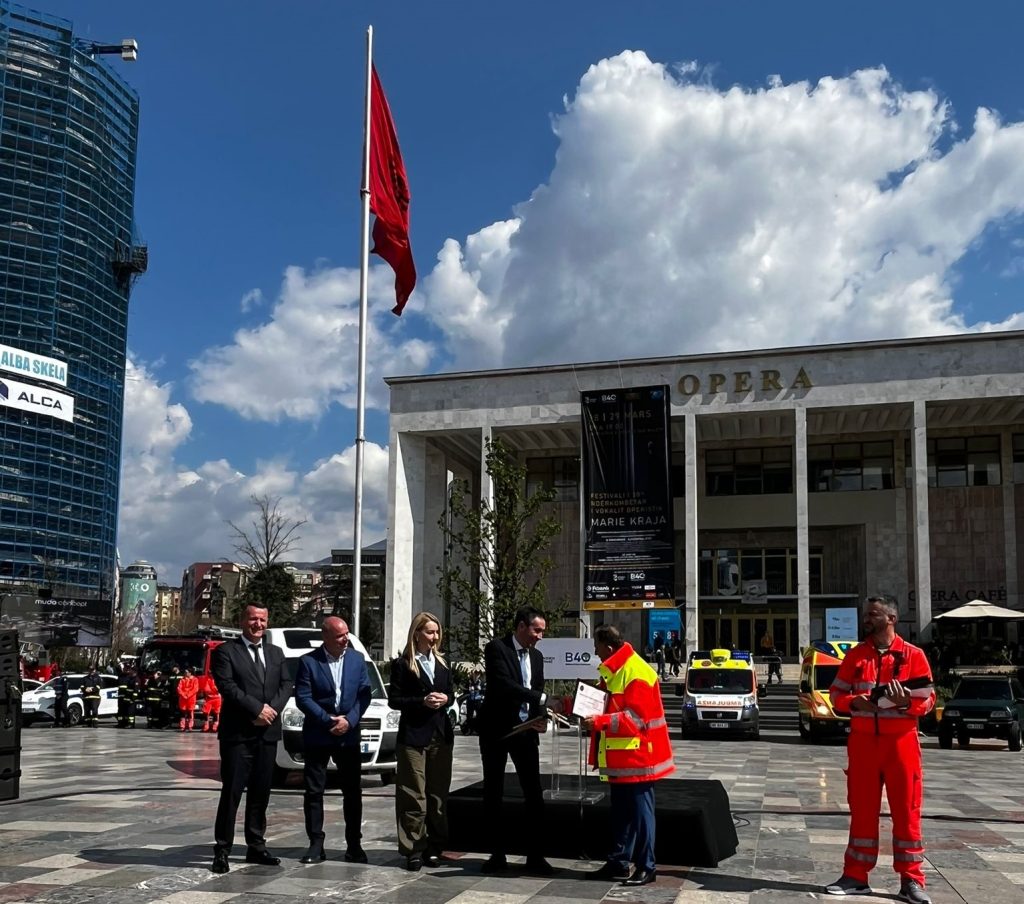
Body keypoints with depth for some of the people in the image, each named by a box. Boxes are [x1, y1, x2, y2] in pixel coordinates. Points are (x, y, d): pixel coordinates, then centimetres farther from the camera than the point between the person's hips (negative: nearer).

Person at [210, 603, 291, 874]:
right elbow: (227, 686, -12)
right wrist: (257, 708, -17)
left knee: (260, 793, 10)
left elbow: (286, 685, 8)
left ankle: (256, 847, 19)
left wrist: (272, 709, -10)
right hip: (238, 733, -5)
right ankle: (222, 850, 2)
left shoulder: (276, 653, 16)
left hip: (268, 733, 5)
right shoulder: (225, 651, -1)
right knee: (232, 792, -4)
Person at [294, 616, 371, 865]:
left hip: (348, 734, 2)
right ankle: (316, 844, 11)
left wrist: (349, 720, -12)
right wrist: (329, 721, -15)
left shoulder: (357, 659, 4)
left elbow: (364, 694, 2)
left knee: (353, 792, 6)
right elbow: (303, 697, -10)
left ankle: (354, 844, 15)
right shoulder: (309, 662, -5)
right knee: (313, 791, 2)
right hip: (317, 735, -2)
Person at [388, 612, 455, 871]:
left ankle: (434, 848, 17)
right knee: (414, 796, -3)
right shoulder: (402, 665, -3)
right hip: (414, 736, -5)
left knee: (438, 794, 8)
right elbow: (394, 700, -6)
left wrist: (445, 699, -4)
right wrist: (422, 701, -16)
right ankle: (413, 849, 4)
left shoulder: (442, 664, 14)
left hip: (441, 735, 5)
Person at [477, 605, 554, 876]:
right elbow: (503, 684, -23)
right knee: (493, 793, 6)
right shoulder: (496, 648, -10)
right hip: (497, 730, -5)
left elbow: (537, 693, 13)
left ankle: (535, 855, 8)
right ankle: (497, 854, 16)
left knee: (534, 793, 0)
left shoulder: (536, 656, 10)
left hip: (525, 730, 5)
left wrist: (540, 718, -8)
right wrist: (542, 698, -27)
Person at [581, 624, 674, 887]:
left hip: (636, 757, -10)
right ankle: (619, 862, 22)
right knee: (620, 811, 14)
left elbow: (635, 718, -23)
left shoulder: (636, 673, -19)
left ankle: (646, 867, 7)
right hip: (619, 757, 10)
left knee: (640, 811, -1)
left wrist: (599, 721, -27)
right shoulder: (614, 670, 12)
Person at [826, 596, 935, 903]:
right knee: (861, 810, 8)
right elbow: (836, 694, 11)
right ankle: (856, 876, 16)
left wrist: (906, 702, -21)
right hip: (862, 741, 3)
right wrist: (854, 702, -10)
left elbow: (927, 700, -1)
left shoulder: (913, 655, 0)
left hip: (901, 741, -3)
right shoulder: (855, 655, 9)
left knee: (906, 811, 1)